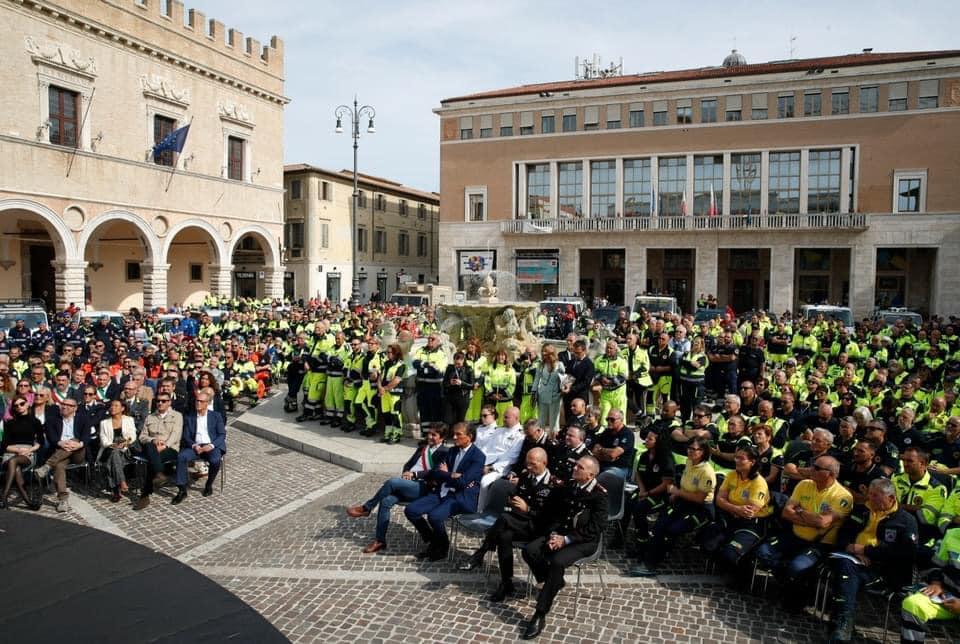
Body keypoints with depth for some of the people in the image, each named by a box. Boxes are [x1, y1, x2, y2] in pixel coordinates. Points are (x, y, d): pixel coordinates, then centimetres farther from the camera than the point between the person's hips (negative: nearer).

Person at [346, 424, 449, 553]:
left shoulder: (443, 452, 1)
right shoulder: (422, 447, 23)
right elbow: (408, 464, 23)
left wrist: (414, 474, -15)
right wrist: (406, 473, 1)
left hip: (423, 487, -7)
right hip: (408, 483, 7)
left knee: (392, 482, -29)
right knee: (385, 501, -19)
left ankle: (366, 508, -10)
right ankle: (379, 541, -9)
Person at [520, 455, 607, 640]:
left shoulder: (599, 495, -12)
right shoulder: (568, 488, 9)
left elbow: (594, 529, -16)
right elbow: (556, 514, 13)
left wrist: (566, 540, -21)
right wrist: (553, 534, -7)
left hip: (585, 541, -6)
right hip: (560, 534, 7)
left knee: (557, 561, -33)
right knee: (529, 550, -17)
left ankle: (540, 615, -24)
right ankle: (554, 582, 7)